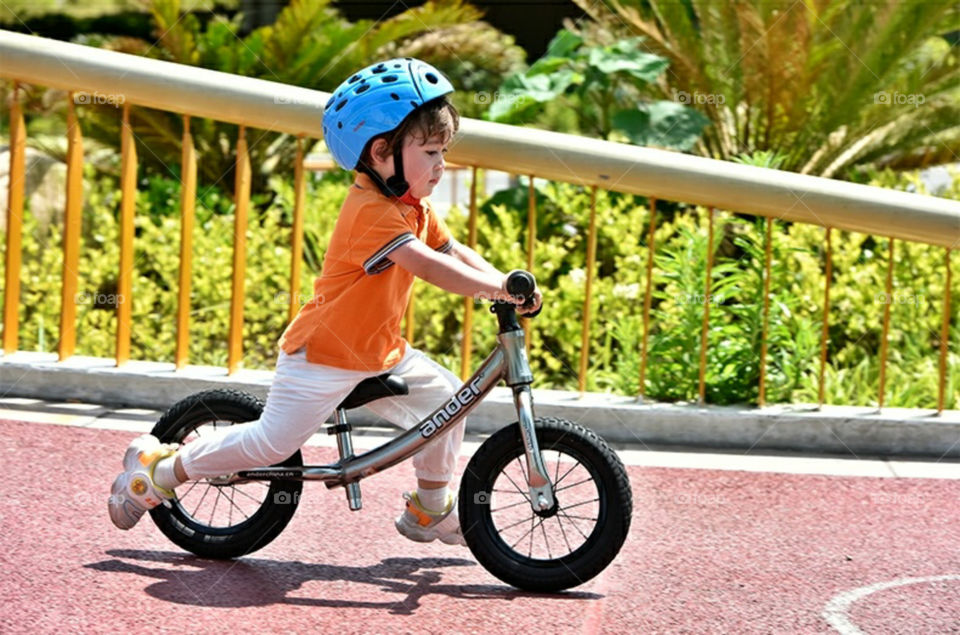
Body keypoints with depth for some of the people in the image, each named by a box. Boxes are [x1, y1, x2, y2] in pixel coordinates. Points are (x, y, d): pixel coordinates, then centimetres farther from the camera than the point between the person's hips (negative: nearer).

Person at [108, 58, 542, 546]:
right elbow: (427, 266, -37)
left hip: (378, 352, 9)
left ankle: (430, 508, 19)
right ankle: (159, 468, 8)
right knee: (273, 442, -9)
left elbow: (454, 252, 9)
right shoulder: (371, 212, -27)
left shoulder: (414, 208, 6)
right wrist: (500, 288, -36)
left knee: (446, 397, 3)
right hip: (322, 355, -9)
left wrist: (504, 284, -7)